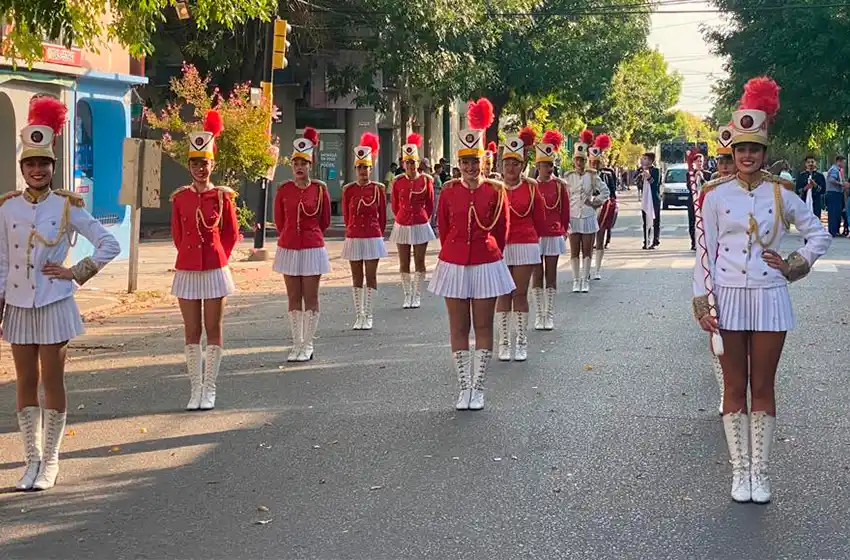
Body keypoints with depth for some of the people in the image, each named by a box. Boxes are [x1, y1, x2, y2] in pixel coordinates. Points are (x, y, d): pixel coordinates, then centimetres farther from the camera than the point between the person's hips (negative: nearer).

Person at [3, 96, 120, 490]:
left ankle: (50, 460, 10)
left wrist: (78, 272, -7)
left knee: (52, 381, 1)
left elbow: (110, 245, -2)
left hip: (55, 303, -2)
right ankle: (32, 460, 15)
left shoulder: (67, 207, -4)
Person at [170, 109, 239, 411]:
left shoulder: (222, 196, -1)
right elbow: (177, 234, 13)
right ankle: (195, 389, 10)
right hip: (187, 270, 1)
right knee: (192, 332, 4)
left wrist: (217, 257, 6)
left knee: (213, 330, 3)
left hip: (215, 270, -1)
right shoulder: (180, 197, 3)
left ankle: (209, 389, 9)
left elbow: (231, 234, 7)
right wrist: (194, 254, 12)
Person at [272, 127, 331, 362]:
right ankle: (297, 344, 14)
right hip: (288, 248, 2)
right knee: (293, 298, 7)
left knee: (310, 298, 2)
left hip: (312, 249, -2)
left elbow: (325, 221, 7)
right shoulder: (283, 190, 0)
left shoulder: (320, 189, -4)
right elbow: (279, 220, 11)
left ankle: (308, 345, 9)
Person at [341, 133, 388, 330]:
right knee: (357, 279, 6)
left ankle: (368, 317, 7)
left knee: (371, 278, 2)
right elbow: (346, 216, 10)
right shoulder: (348, 189, 1)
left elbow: (382, 216, 6)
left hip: (373, 238, -1)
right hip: (353, 238, 1)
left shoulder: (378, 189, -2)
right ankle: (358, 316, 12)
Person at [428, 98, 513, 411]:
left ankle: (478, 389, 12)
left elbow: (501, 230, 8)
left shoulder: (496, 191, -3)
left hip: (486, 265, -1)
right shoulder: (449, 191, -1)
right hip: (454, 264, 1)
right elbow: (443, 229, 10)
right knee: (458, 329, 5)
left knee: (483, 327, 4)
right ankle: (464, 388, 13)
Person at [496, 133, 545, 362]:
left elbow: (540, 218, 10)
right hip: (499, 246, 0)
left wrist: (531, 237, 16)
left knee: (520, 295, 3)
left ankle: (522, 344, 9)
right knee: (503, 295, 4)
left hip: (525, 245, 0)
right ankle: (504, 344, 10)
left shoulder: (531, 187, 1)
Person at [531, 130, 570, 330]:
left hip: (554, 235, 0)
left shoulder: (560, 185, 0)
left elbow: (565, 210, 6)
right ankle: (540, 314, 10)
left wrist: (564, 230, 9)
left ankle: (550, 314, 9)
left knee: (551, 274, 4)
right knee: (537, 275, 4)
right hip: (534, 235, 0)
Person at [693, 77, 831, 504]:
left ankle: (760, 471, 14)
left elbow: (820, 235, 11)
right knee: (734, 387, 6)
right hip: (729, 297, 0)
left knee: (763, 387, 6)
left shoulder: (781, 193, 1)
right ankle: (740, 471, 14)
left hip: (769, 297, 1)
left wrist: (793, 267, 0)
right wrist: (701, 303, -5)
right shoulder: (716, 195, -1)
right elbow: (706, 251, 0)